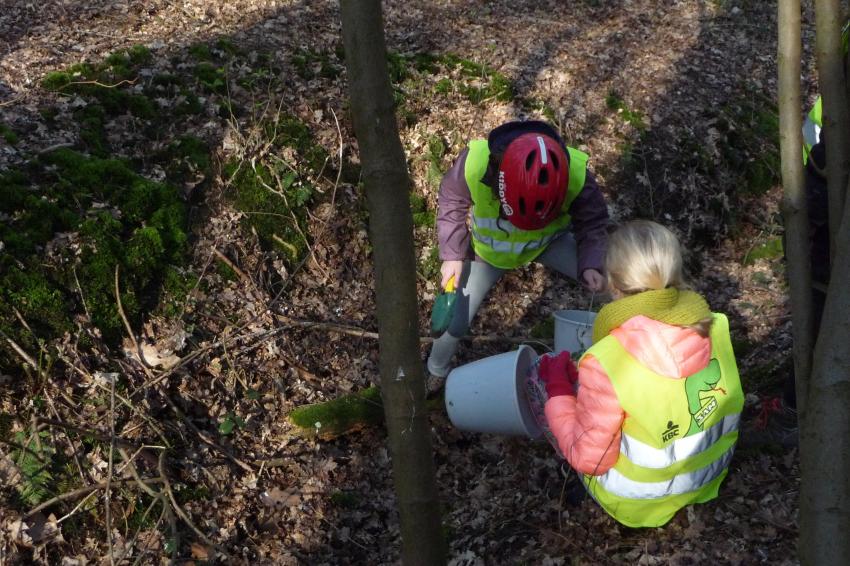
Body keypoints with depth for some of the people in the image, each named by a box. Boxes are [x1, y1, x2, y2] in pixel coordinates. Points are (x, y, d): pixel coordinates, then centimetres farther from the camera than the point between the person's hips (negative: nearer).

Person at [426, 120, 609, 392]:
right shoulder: (474, 163, -38)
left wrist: (590, 264, -32)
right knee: (455, 320, -2)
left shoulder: (576, 173, -36)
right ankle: (436, 373, 30)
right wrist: (452, 255, -20)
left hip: (550, 241, 1)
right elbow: (452, 204, -14)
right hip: (489, 248, 0)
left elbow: (592, 222, -15)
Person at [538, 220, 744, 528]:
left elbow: (589, 459, -22)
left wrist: (558, 389, -9)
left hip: (639, 504, -5)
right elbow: (731, 409, 3)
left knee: (538, 377, 10)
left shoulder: (605, 364, -33)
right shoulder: (715, 327, -17)